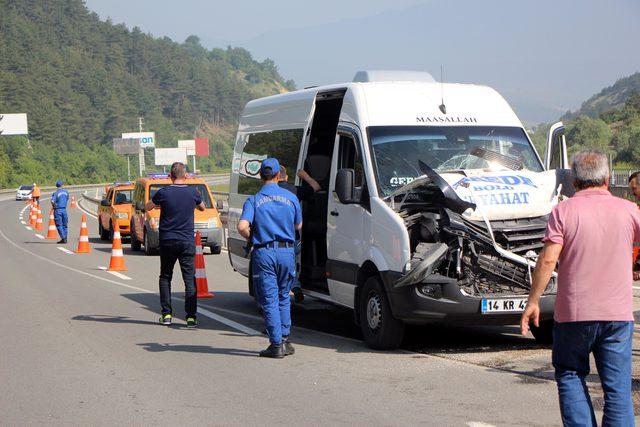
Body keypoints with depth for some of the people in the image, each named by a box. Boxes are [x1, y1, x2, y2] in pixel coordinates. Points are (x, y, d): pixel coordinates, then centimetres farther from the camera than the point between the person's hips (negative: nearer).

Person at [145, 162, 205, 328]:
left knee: (165, 277, 14)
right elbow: (202, 207, 19)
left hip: (167, 241, 0)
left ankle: (166, 314, 10)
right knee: (189, 278, 1)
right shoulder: (193, 192, -2)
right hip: (187, 241, 0)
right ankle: (191, 316, -6)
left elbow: (148, 207, 12)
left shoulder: (163, 193, -6)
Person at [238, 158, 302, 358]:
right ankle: (285, 340, 16)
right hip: (286, 252, 2)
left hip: (263, 253, -2)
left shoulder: (253, 200, -2)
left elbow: (242, 227, -16)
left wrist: (252, 239, 4)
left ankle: (276, 344, 0)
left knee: (269, 300, 2)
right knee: (283, 297, 18)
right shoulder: (291, 198, 4)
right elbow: (298, 226, 13)